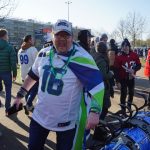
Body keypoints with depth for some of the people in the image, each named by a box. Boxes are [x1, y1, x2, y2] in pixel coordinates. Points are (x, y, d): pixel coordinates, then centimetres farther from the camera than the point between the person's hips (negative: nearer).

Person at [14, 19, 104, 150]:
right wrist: (20, 95, 19)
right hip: (40, 115, 5)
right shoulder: (44, 54, -1)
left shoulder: (81, 58, -19)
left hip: (67, 120, -5)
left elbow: (97, 85, -23)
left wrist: (94, 111, -35)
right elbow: (33, 76, 14)